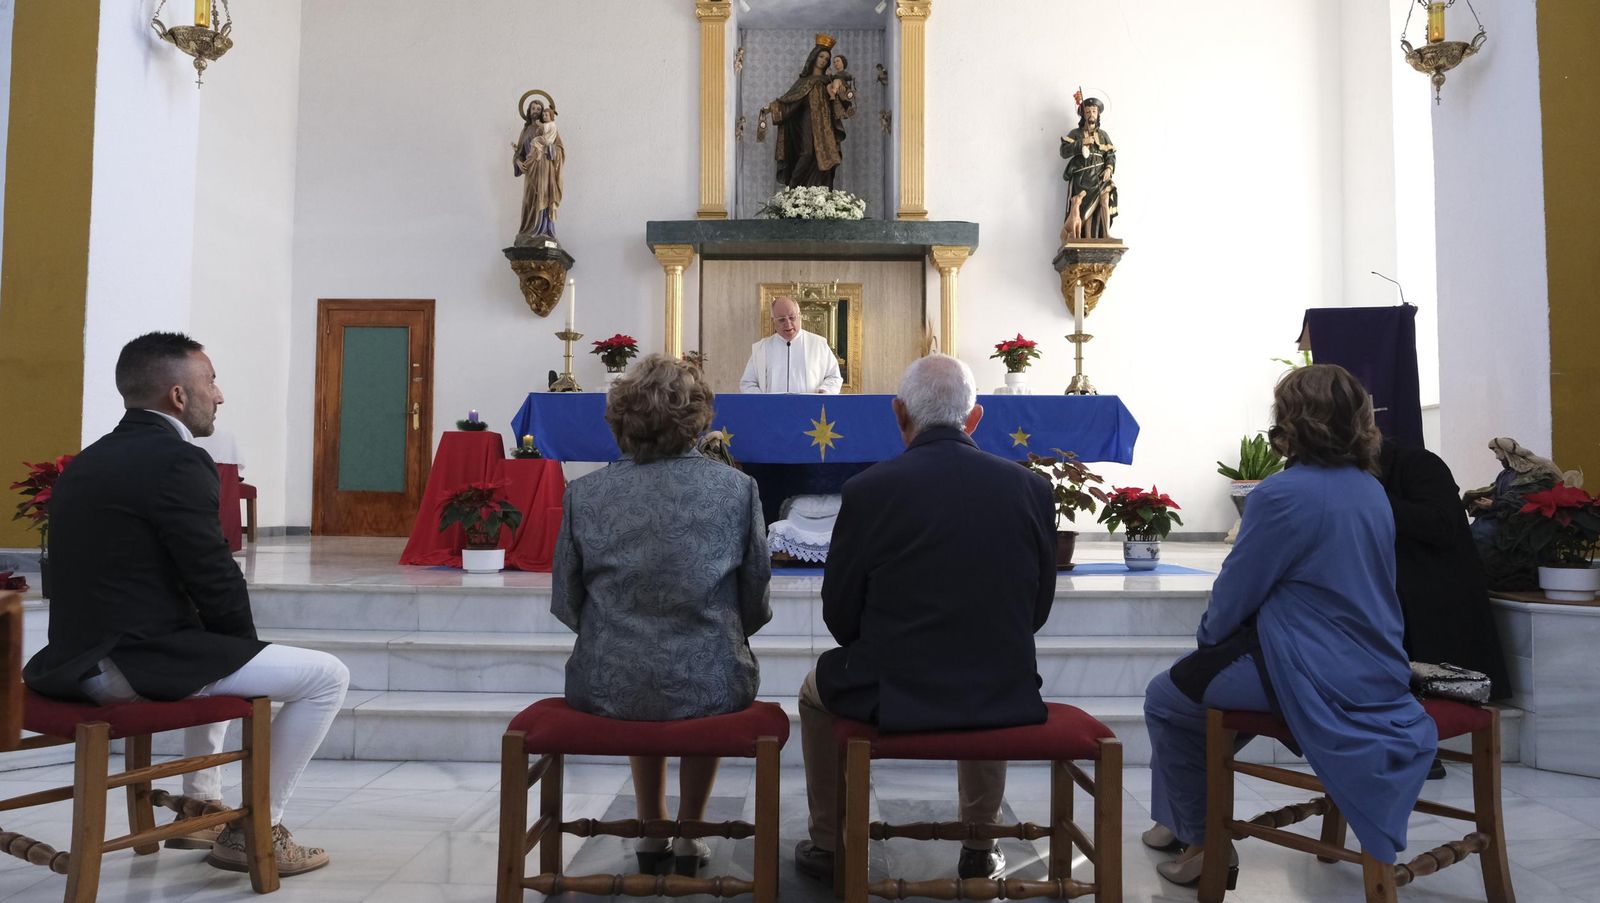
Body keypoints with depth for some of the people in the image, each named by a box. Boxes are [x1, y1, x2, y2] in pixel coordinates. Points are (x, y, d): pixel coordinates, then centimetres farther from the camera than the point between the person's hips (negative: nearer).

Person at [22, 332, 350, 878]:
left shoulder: (88, 461, 13)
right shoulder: (177, 462, -16)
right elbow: (216, 580, -15)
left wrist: (238, 645, 18)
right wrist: (247, 642, 5)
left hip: (80, 656, 10)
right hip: (137, 663, -10)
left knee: (221, 655, 36)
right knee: (326, 676, -1)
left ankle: (202, 807, 38)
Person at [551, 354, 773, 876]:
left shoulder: (584, 494, -4)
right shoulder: (736, 488, -7)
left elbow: (566, 604, 4)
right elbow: (755, 603, 0)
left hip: (605, 689, 2)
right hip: (709, 688, -1)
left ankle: (652, 835, 43)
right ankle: (688, 838, 36)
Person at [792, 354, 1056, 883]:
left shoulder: (868, 489, -13)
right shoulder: (1030, 487, -5)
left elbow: (840, 618, -3)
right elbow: (1037, 610, 5)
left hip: (894, 698, -2)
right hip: (1006, 701, 3)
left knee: (816, 689, 29)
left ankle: (828, 848, 36)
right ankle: (980, 850, 40)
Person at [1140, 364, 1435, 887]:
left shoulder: (1282, 495, -19)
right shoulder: (1372, 491, 8)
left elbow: (1235, 592, -14)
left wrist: (1209, 633, 9)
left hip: (1315, 676, -9)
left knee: (1165, 699, 8)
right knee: (1194, 674, 25)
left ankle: (1202, 839, 19)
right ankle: (1180, 819, 36)